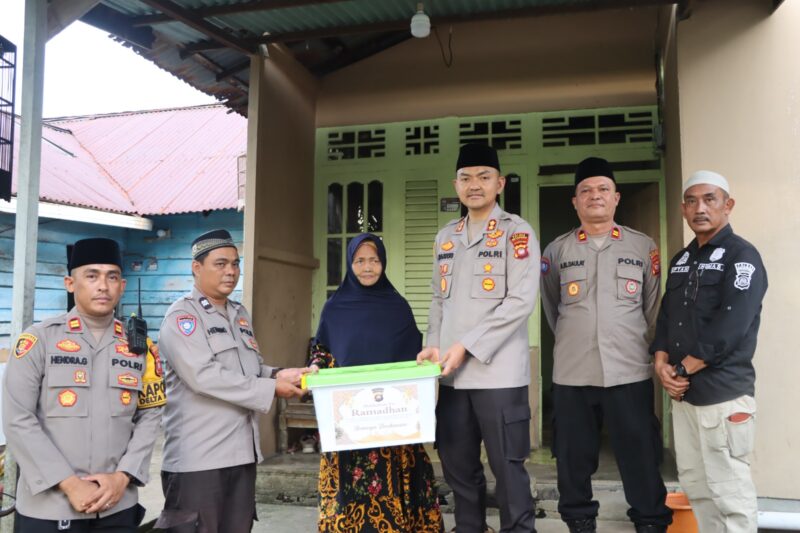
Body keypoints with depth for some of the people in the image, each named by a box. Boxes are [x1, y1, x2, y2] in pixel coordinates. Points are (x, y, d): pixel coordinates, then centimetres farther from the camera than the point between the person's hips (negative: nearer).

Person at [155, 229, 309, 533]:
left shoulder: (239, 314, 16)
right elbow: (203, 376, -21)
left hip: (242, 451, 8)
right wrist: (272, 388, -17)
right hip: (198, 457, -7)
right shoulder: (182, 316, -9)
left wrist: (278, 374, -2)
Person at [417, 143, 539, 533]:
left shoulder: (517, 233, -3)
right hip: (451, 374, 6)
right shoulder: (445, 237, 15)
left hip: (498, 372, -5)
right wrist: (434, 345, 4)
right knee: (457, 465, 13)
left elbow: (521, 301, -12)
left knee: (507, 466, 2)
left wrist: (467, 346, -16)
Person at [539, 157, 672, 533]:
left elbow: (653, 308, 12)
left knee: (641, 456, 5)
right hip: (572, 374, 1)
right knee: (574, 457, 10)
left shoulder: (644, 247, 4)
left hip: (630, 372, 0)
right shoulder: (556, 250, 5)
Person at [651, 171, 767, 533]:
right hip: (682, 394, 7)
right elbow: (666, 317, 14)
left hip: (724, 394, -7)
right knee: (695, 485, 14)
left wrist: (682, 369, -13)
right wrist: (662, 363, -3)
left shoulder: (742, 256, -7)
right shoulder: (681, 260, 16)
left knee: (729, 491, -2)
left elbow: (729, 328, -17)